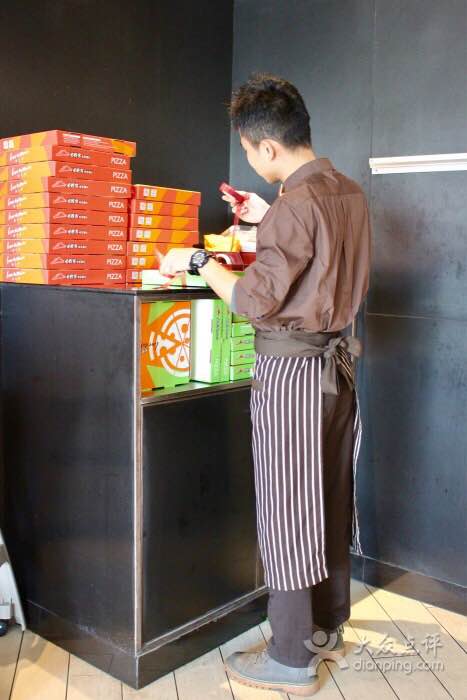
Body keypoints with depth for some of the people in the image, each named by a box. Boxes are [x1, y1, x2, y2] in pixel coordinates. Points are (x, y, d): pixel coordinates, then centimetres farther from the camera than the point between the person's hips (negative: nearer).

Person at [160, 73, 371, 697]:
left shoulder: (296, 205, -19)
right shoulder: (350, 192, 8)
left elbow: (254, 301, -18)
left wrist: (196, 261, -6)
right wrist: (268, 222, 18)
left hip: (292, 370, -9)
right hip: (337, 363, 9)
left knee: (287, 509, 2)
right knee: (330, 501, 17)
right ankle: (328, 629, 33)